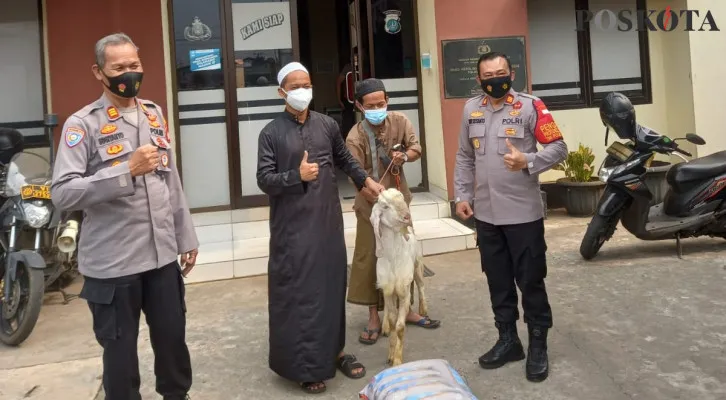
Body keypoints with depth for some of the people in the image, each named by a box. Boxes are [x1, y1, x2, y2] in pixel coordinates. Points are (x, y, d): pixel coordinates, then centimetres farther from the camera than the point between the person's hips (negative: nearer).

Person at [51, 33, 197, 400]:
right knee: (120, 347, 10)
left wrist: (186, 237, 13)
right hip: (112, 262, -5)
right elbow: (62, 194, -19)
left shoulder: (154, 114, 10)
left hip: (162, 254, 5)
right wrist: (127, 170, -26)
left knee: (173, 336, 16)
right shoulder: (82, 124, -9)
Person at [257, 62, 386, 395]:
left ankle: (335, 350, 28)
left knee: (332, 285, 12)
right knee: (297, 292, 0)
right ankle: (303, 365, 13)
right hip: (293, 227, -4)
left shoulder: (327, 125, 7)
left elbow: (344, 159, 22)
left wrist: (365, 180, 16)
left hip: (328, 220, 4)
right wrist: (297, 175, -21)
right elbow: (264, 180, -8)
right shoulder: (271, 133, -4)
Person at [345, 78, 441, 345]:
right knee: (370, 259, 0)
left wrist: (405, 156, -23)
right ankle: (374, 317, 12)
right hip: (370, 205, -4)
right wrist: (381, 202, -31)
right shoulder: (355, 137, -16)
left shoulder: (400, 121, -4)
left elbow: (416, 148, 0)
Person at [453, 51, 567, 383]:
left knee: (530, 281, 3)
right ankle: (507, 340, 29)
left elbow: (558, 148, -7)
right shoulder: (471, 109, 9)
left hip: (523, 213, -5)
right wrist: (462, 195, 9)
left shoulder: (530, 106, -6)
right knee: (498, 281, 14)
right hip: (486, 214, 5)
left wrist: (527, 161, -24)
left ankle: (538, 346, 18)